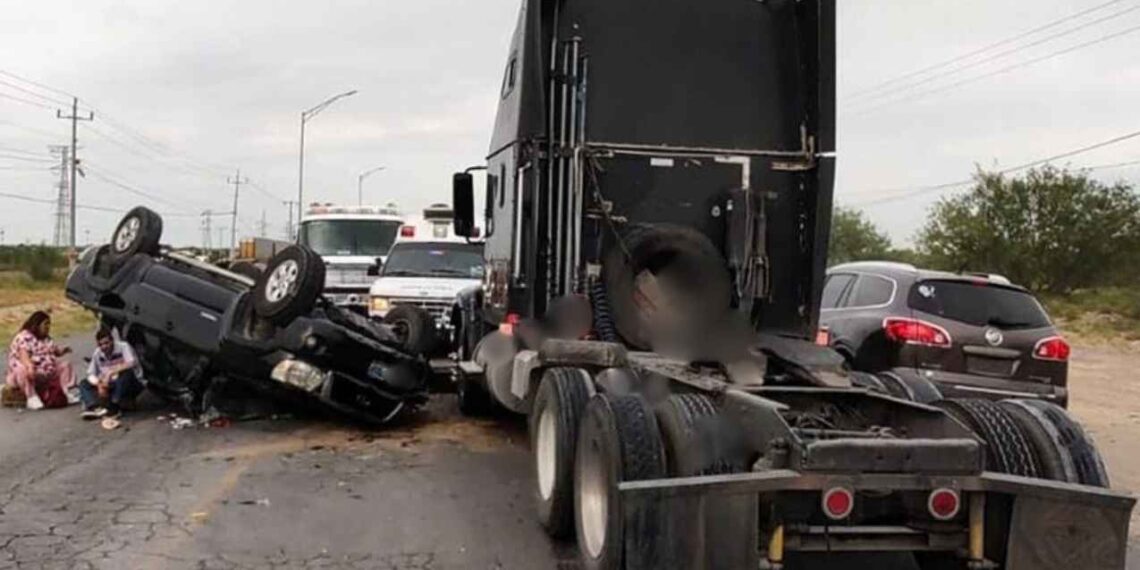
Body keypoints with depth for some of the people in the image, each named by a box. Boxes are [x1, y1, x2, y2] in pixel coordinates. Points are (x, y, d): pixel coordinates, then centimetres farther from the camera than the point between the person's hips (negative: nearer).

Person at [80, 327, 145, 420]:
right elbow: (91, 374, 2)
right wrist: (99, 384, -18)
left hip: (132, 385, -6)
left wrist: (110, 372, -32)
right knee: (84, 384, -5)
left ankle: (114, 407, -31)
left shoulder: (123, 347, -15)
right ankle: (95, 406, -33)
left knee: (126, 373, -37)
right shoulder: (97, 354, 1)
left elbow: (131, 364, -31)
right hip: (111, 386, 6)